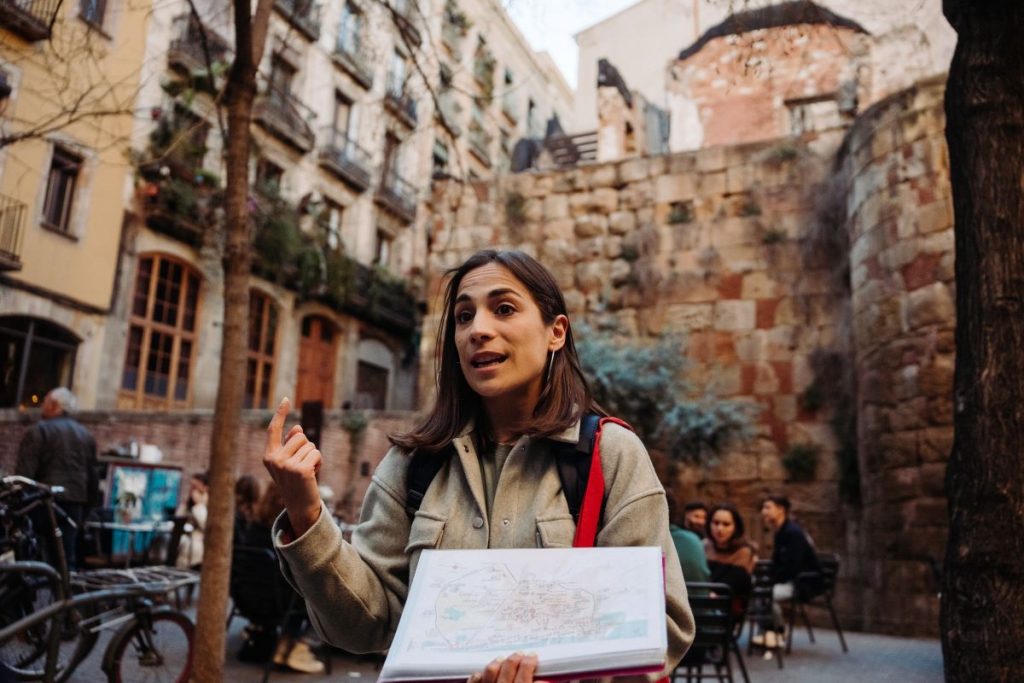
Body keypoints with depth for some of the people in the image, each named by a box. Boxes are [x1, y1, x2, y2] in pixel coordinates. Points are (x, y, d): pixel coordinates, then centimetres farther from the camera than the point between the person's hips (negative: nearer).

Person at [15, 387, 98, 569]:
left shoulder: (39, 430, -3)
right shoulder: (86, 435, 16)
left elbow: (24, 471, -11)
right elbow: (93, 476, 18)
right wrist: (89, 505, 22)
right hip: (75, 501, 5)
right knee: (67, 555, 7)